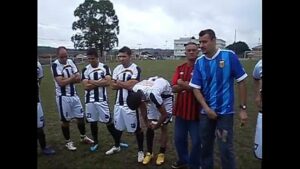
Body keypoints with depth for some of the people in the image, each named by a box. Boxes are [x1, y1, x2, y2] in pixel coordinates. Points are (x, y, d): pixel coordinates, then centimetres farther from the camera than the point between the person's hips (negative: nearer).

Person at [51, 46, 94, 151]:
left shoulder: (70, 62, 4)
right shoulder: (55, 65, -13)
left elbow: (78, 79, 0)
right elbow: (61, 83, -22)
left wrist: (67, 79, -16)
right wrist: (73, 77, -9)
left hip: (74, 95, 6)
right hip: (63, 97, -5)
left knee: (80, 117, 13)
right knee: (65, 120, 8)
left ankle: (83, 137, 33)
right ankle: (68, 142, 25)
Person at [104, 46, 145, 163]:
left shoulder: (136, 69, -13)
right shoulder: (117, 69, 8)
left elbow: (132, 86, -22)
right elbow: (113, 86, 3)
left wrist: (119, 82, -6)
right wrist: (126, 84, -12)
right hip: (118, 103, 6)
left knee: (136, 128, 6)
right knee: (118, 126, 21)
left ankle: (140, 151, 24)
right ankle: (116, 146, 42)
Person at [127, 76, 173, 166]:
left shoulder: (153, 94, -44)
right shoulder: (135, 91, -26)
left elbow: (164, 115, -29)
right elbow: (142, 108, -4)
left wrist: (156, 125, -13)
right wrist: (146, 121, -4)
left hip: (166, 95, -5)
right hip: (151, 97, 5)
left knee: (163, 127, -5)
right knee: (149, 127, 2)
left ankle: (161, 153, 10)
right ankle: (149, 153, 15)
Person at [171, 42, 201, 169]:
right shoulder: (180, 68, 8)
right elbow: (174, 88, -2)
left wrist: (182, 83, -11)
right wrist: (190, 86, -17)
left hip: (195, 111, -5)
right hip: (180, 110, 5)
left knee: (196, 141, 8)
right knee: (179, 139, 17)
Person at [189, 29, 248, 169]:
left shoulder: (229, 56, -9)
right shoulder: (199, 62, -1)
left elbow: (241, 82, -5)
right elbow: (195, 88, -1)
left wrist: (243, 108, -6)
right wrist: (206, 108, -12)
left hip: (225, 111, -3)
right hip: (206, 111, 3)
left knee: (226, 149, 0)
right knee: (206, 146, 16)